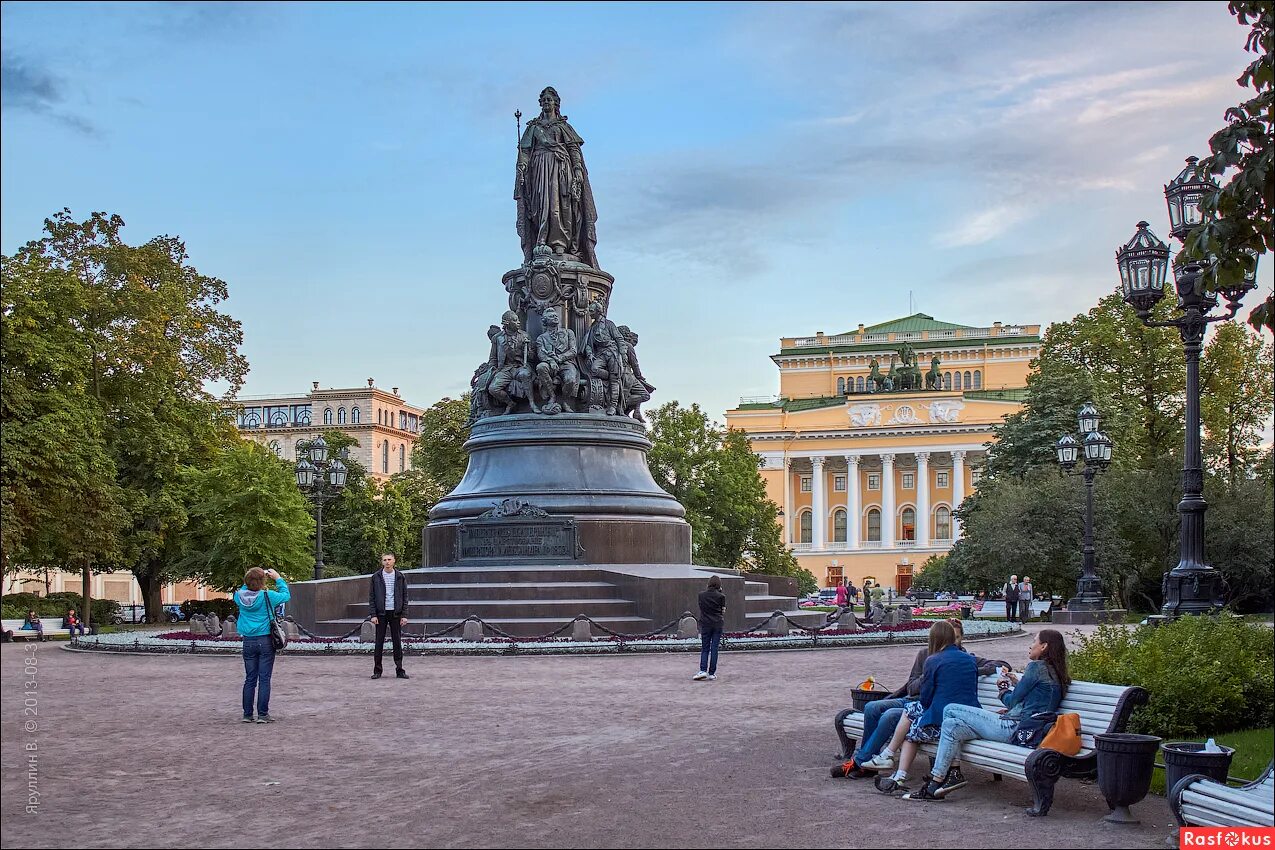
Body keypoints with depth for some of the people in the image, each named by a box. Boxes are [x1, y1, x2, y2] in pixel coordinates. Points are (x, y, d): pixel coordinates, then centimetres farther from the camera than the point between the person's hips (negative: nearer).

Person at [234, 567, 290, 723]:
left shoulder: (240, 597, -3)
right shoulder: (267, 596, -13)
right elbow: (286, 595, 4)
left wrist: (250, 581, 17)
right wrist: (278, 579, 14)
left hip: (248, 642, 4)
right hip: (265, 640, -4)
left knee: (250, 679, 10)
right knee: (264, 679, 0)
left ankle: (247, 714, 12)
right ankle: (263, 714, -1)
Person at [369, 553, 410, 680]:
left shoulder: (400, 577, 4)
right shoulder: (376, 577, 2)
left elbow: (405, 597, 5)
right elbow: (371, 597, 2)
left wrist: (404, 615, -2)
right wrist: (373, 615, -6)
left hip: (395, 613, 1)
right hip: (381, 613, -1)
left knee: (397, 642, 3)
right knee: (379, 642, 1)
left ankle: (399, 670, 9)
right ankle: (377, 671, 8)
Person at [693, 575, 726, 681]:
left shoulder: (701, 595, -2)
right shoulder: (721, 596, -8)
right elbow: (723, 609, 3)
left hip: (705, 624, 1)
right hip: (717, 624, -1)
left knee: (704, 649, 8)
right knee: (714, 649, 3)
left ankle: (703, 670, -8)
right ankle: (712, 673, 4)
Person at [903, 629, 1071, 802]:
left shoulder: (1037, 666, -9)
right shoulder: (1055, 672, 18)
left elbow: (1013, 701, -5)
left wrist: (1004, 689, 14)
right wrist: (1017, 683, 19)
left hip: (1014, 728, -10)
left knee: (950, 710, -7)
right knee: (951, 725, 10)